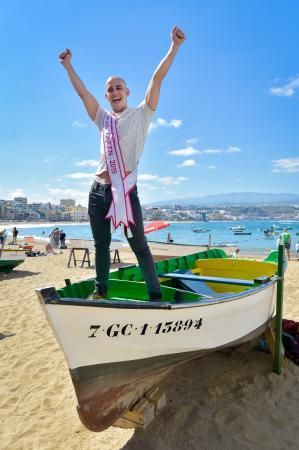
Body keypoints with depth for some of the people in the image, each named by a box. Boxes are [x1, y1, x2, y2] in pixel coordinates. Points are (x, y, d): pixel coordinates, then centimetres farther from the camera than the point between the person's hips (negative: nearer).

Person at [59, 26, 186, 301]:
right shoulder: (104, 120, 17)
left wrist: (175, 46, -4)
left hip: (126, 190, -5)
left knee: (139, 246, -2)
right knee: (101, 245, 12)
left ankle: (155, 294, 7)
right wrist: (67, 65, 28)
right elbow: (82, 92, 23)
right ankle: (101, 290, 26)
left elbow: (157, 78, -1)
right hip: (98, 190, 5)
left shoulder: (141, 114, 6)